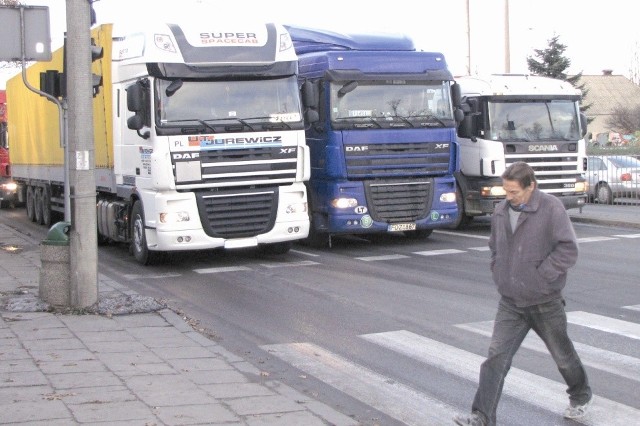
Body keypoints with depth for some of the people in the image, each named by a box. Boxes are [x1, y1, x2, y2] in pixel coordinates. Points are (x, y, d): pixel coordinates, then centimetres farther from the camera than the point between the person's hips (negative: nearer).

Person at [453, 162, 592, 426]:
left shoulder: (551, 209, -15)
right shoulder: (501, 212, 4)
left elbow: (568, 250, -20)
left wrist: (539, 276, -18)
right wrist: (498, 276, 7)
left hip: (544, 302, -4)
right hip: (510, 303, 4)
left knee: (562, 354, 16)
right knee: (497, 356, -8)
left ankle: (580, 397, 42)